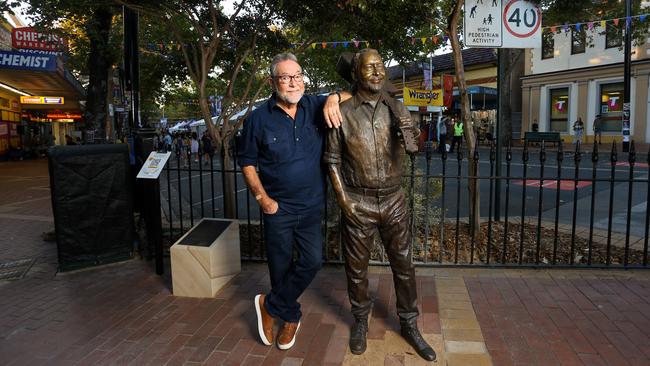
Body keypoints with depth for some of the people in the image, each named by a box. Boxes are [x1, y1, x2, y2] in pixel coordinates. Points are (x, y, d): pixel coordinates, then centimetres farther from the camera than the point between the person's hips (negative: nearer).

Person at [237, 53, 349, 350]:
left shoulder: (315, 106, -2)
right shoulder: (259, 118, -7)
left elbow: (351, 96, 8)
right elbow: (246, 161, 0)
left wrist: (334, 97, -15)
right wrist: (262, 198, -8)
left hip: (312, 205, 2)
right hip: (278, 207, -2)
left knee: (312, 261, 1)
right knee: (281, 267, 10)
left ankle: (270, 305, 24)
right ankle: (291, 317, 35)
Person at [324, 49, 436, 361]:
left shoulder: (396, 107, 2)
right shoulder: (343, 112, -6)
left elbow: (413, 148, -3)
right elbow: (332, 159, -1)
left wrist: (408, 133, -25)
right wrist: (342, 199, -7)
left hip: (394, 200, 3)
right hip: (358, 203, -2)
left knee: (403, 264, 11)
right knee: (357, 266, 12)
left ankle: (409, 324, 29)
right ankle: (360, 319, 35)